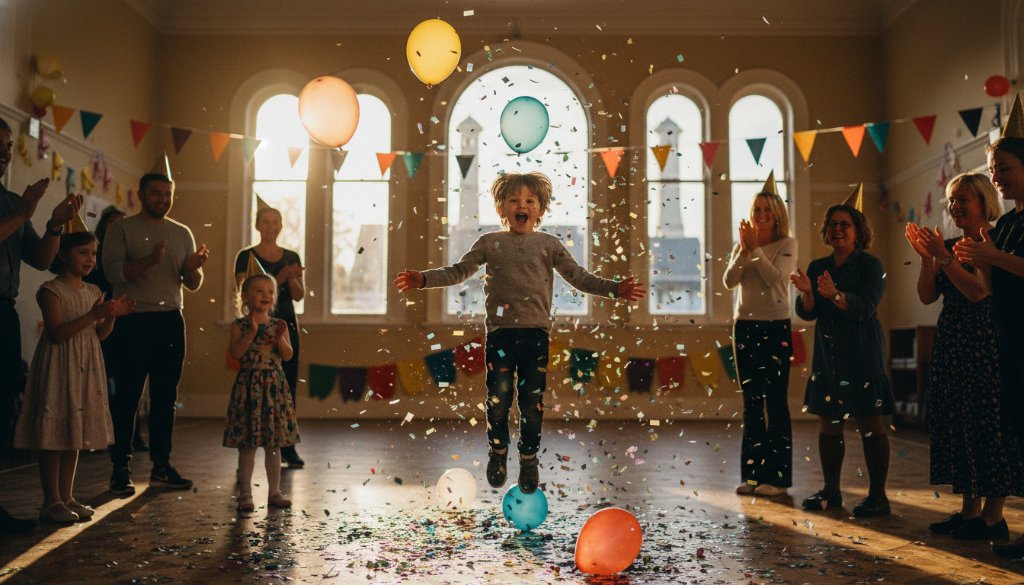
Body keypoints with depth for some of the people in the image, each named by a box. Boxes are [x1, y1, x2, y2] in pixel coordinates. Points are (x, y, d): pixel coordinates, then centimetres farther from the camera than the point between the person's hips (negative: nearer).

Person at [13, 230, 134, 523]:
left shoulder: (93, 291, 11)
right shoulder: (51, 290, -9)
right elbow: (57, 333, -18)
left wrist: (112, 315, -4)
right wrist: (93, 315, -25)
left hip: (85, 369, 7)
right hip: (59, 369, -7)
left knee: (75, 435, 11)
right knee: (54, 436, -2)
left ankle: (67, 497, 20)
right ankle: (52, 501, 7)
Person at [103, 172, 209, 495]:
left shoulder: (182, 233, 14)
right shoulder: (122, 229, 3)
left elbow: (193, 285, 12)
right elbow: (113, 272, -10)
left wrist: (194, 268, -10)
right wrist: (150, 260, -24)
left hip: (170, 320, 4)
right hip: (132, 321, -4)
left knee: (165, 396, 7)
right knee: (126, 396, -2)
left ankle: (161, 466, 14)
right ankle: (120, 468, 6)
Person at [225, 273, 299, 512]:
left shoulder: (279, 325, 6)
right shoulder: (240, 325, -1)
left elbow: (287, 355, -2)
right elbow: (235, 353, -14)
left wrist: (280, 337, -18)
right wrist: (251, 332, -20)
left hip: (274, 386, 3)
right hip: (249, 386, -3)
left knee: (274, 444, 9)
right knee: (247, 444, 2)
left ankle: (274, 492, 20)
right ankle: (245, 494, 13)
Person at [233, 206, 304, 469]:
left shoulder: (291, 257, 11)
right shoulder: (246, 257, 1)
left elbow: (299, 295, 5)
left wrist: (293, 279, -16)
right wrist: (279, 278, -21)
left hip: (286, 324, 4)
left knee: (288, 384, 2)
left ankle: (287, 446, 7)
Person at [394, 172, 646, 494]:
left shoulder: (549, 244, 5)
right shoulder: (490, 243, 5)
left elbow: (579, 277, 4)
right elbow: (458, 271, 7)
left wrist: (615, 288, -8)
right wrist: (423, 279, -4)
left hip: (536, 334, 0)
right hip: (500, 333, 0)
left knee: (532, 401, 7)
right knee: (498, 398, 3)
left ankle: (529, 459, 26)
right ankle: (497, 452, 28)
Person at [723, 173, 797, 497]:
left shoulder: (787, 245, -2)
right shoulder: (741, 245, 10)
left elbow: (774, 277, -18)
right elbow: (729, 281, -5)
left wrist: (756, 248, -18)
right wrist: (745, 249, -16)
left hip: (776, 327, -4)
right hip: (745, 326, 5)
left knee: (775, 400, -5)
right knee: (751, 401, 8)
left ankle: (777, 475, 2)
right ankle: (752, 473, 14)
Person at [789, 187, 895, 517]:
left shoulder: (870, 266, -3)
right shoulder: (818, 267, 12)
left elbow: (865, 307, -17)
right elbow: (806, 313, 5)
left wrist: (834, 294, -33)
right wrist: (807, 292, -16)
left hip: (862, 356, -5)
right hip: (827, 355, 5)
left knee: (869, 425, -3)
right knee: (827, 424, 8)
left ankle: (878, 496, 6)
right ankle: (831, 492, 18)